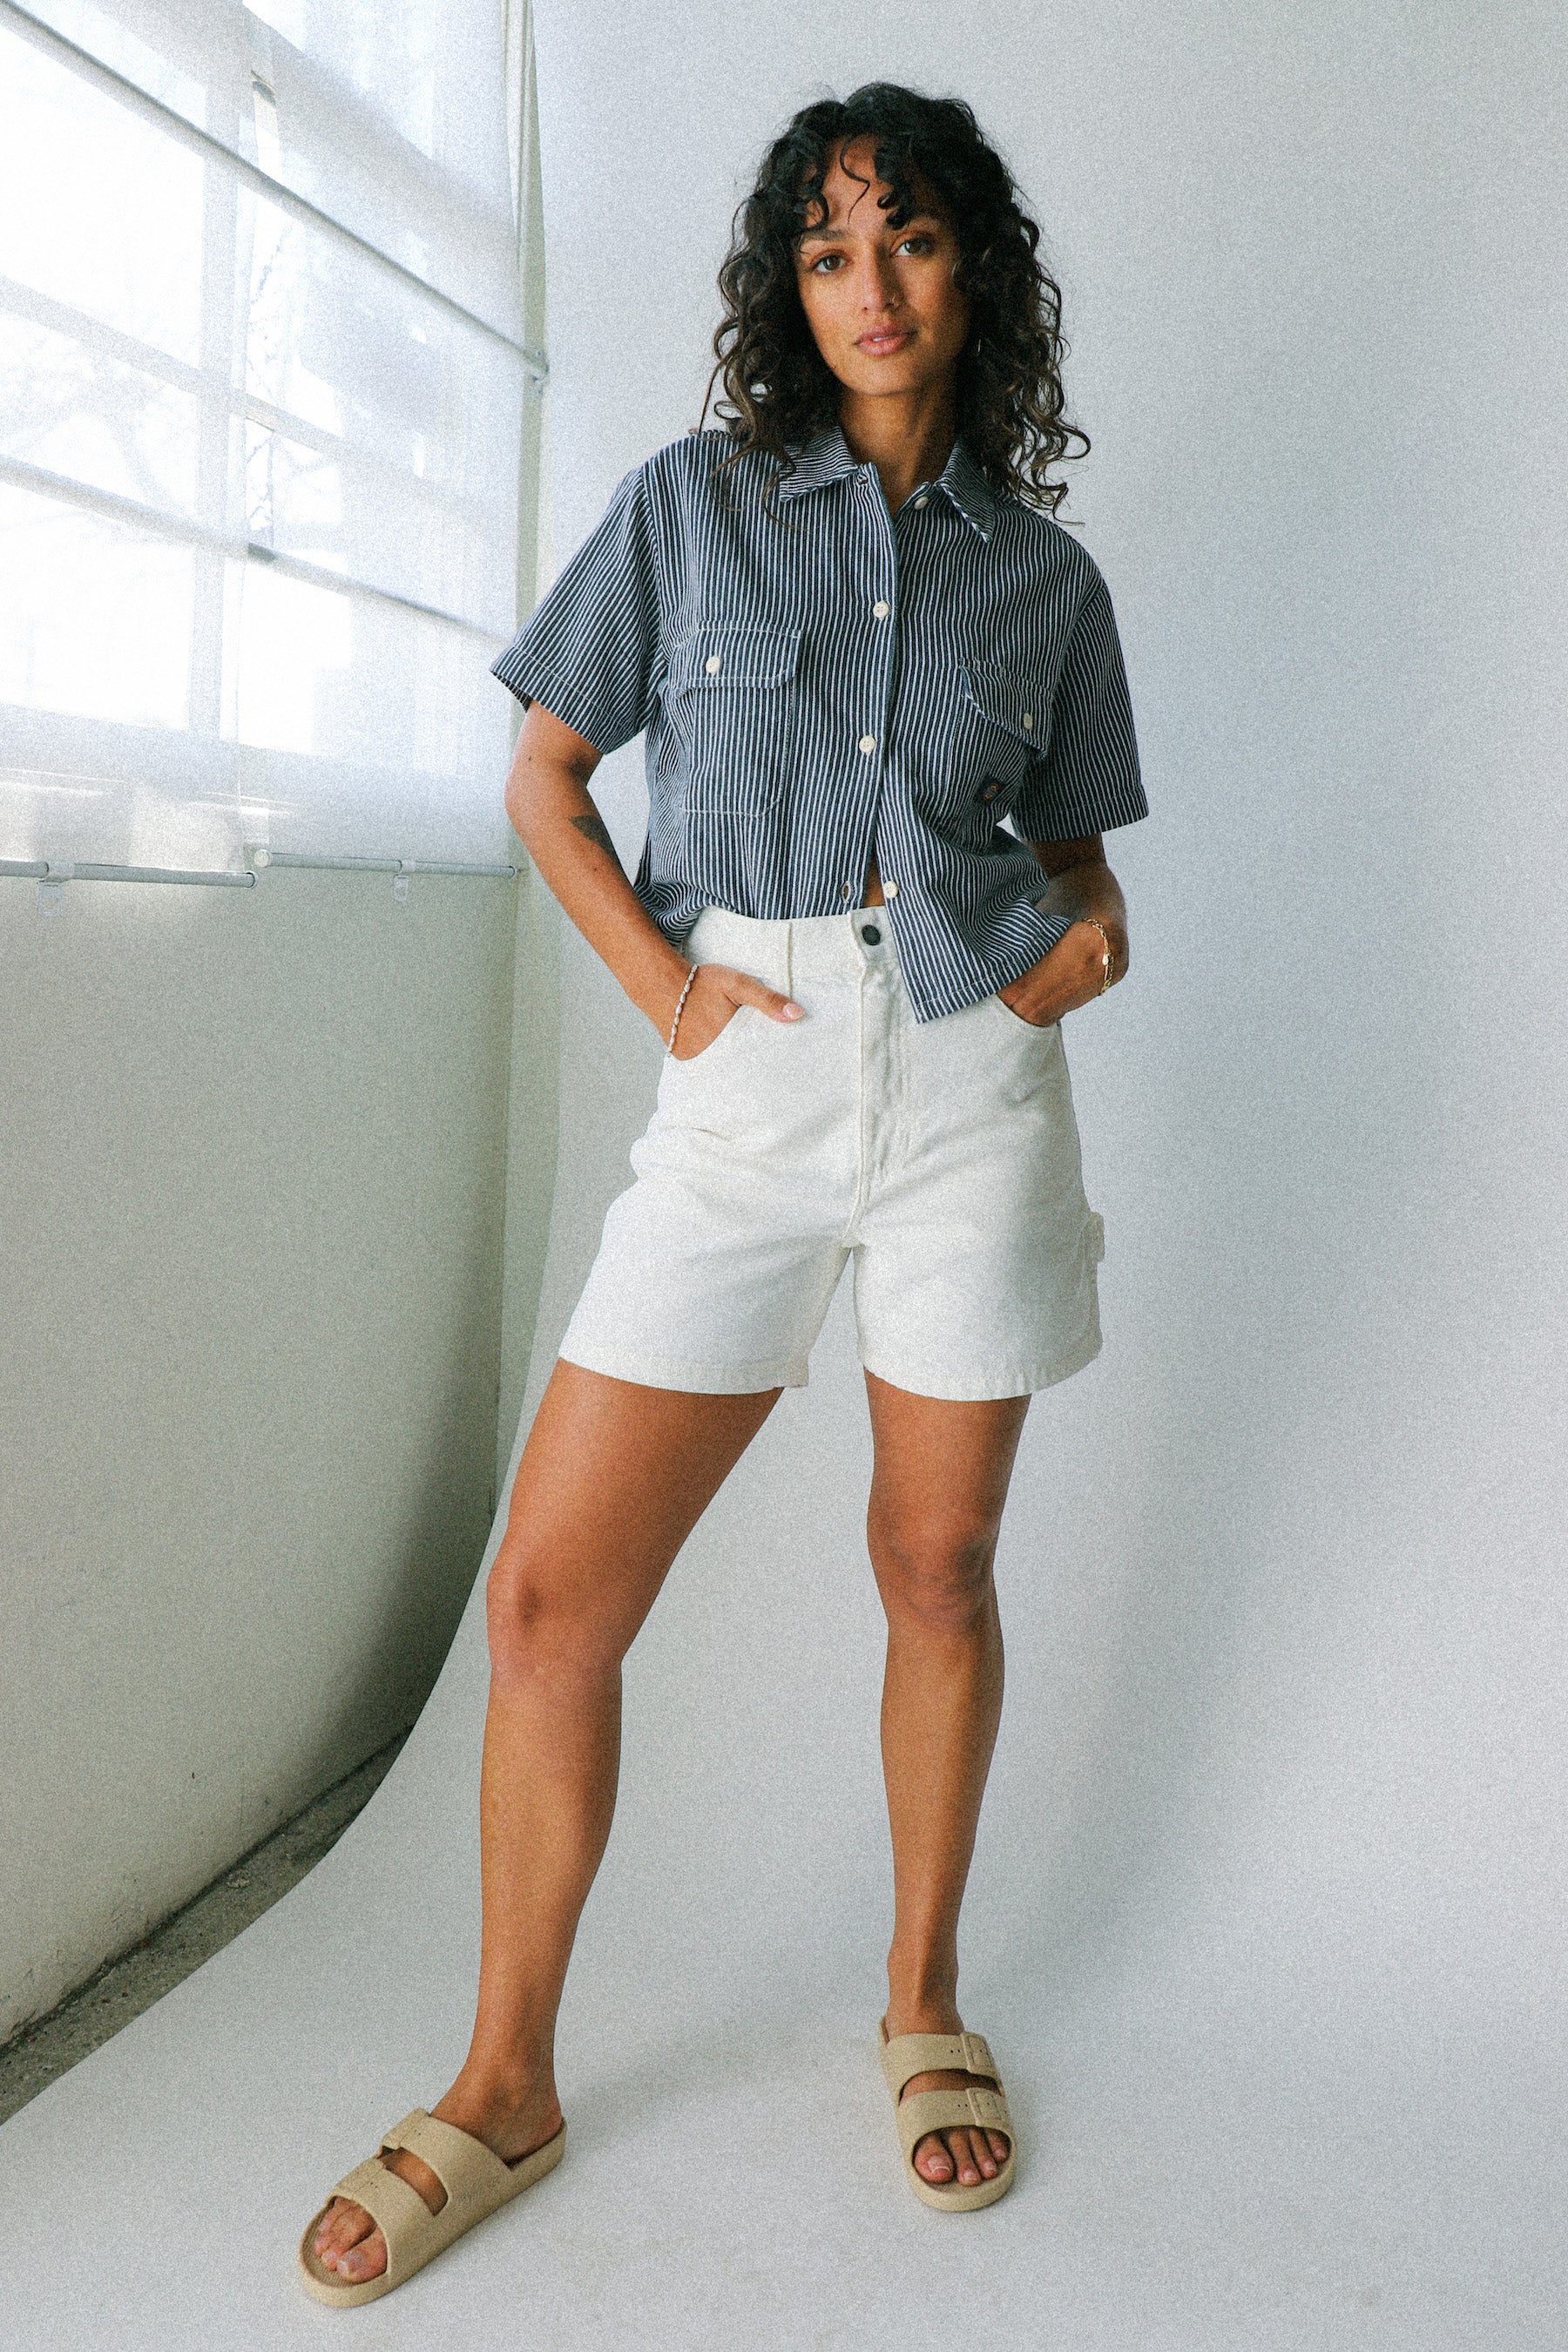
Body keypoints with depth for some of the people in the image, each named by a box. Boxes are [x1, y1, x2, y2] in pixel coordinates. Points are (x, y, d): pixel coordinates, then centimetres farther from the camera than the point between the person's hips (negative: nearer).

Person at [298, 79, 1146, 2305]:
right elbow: (546, 780, 9)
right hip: (749, 1088, 0)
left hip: (974, 1077, 1)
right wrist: (664, 986, -4)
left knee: (938, 1564, 9)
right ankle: (505, 2085, 15)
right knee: (552, 1593, -4)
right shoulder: (692, 502, 8)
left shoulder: (1047, 576, 11)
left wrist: (1092, 925, -3)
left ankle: (925, 2003, 31)